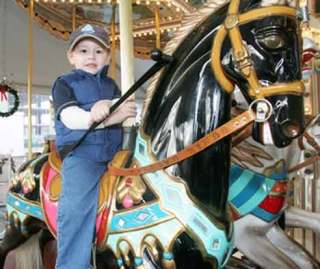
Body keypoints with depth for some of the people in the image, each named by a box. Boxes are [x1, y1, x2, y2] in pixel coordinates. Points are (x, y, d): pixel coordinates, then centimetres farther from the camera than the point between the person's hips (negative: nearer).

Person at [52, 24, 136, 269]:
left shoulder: (110, 84, 21)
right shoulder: (65, 83, 8)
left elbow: (125, 108, 3)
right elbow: (69, 117, -9)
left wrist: (107, 105, -21)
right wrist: (109, 118, -19)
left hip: (113, 154, 5)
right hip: (80, 154, -4)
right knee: (77, 208, -16)